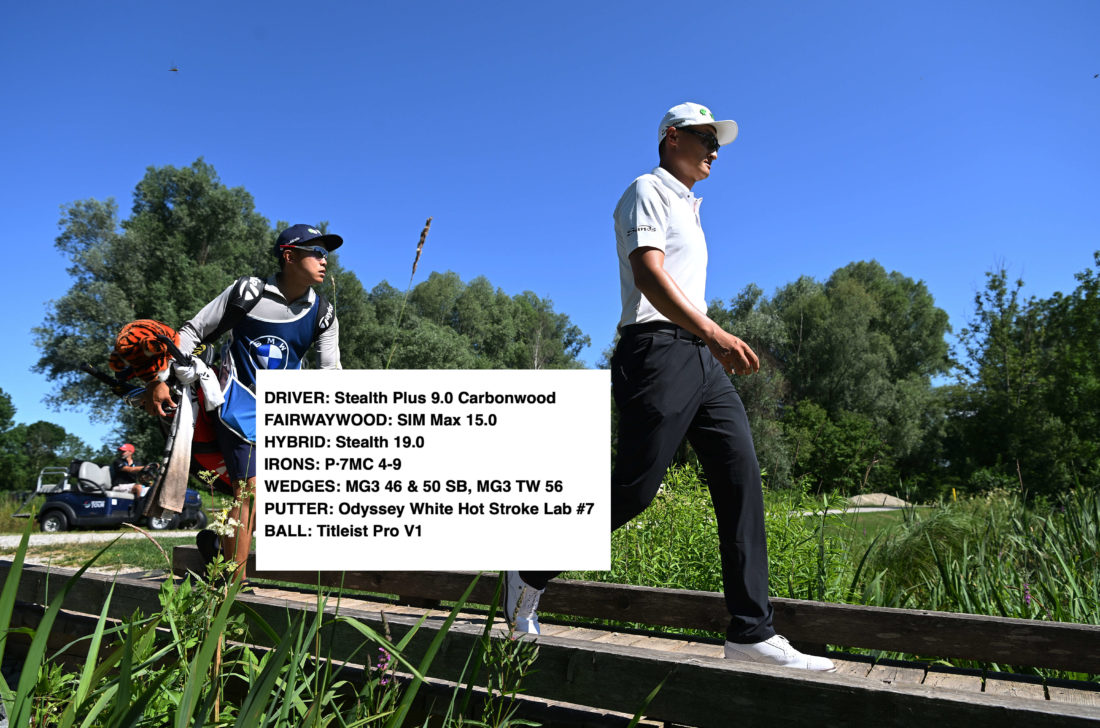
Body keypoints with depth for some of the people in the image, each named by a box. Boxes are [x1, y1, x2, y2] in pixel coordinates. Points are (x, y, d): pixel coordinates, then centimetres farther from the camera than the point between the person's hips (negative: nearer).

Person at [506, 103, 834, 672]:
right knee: (632, 489, -11)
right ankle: (530, 574, 9)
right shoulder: (648, 190, 2)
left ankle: (751, 632, 0)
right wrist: (714, 331, -24)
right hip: (659, 349, -9)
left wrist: (717, 344, 16)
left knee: (741, 475, -3)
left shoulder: (688, 207, 29)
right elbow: (649, 274, -15)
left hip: (700, 357, 9)